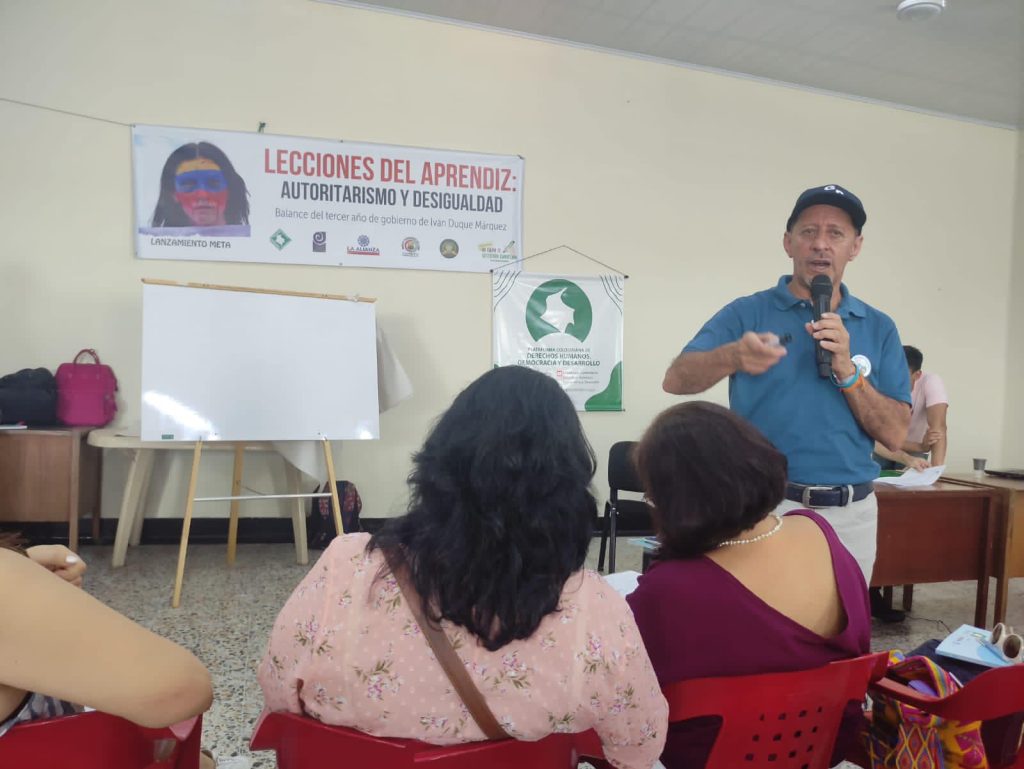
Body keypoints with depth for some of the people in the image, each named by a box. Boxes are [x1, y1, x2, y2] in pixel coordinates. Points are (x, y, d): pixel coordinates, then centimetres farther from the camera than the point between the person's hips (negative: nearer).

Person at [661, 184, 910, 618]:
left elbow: (895, 435, 0)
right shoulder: (747, 313, -2)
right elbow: (676, 381, -13)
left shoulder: (878, 328, 6)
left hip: (851, 515, 3)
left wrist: (847, 372, -15)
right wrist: (733, 357, -32)